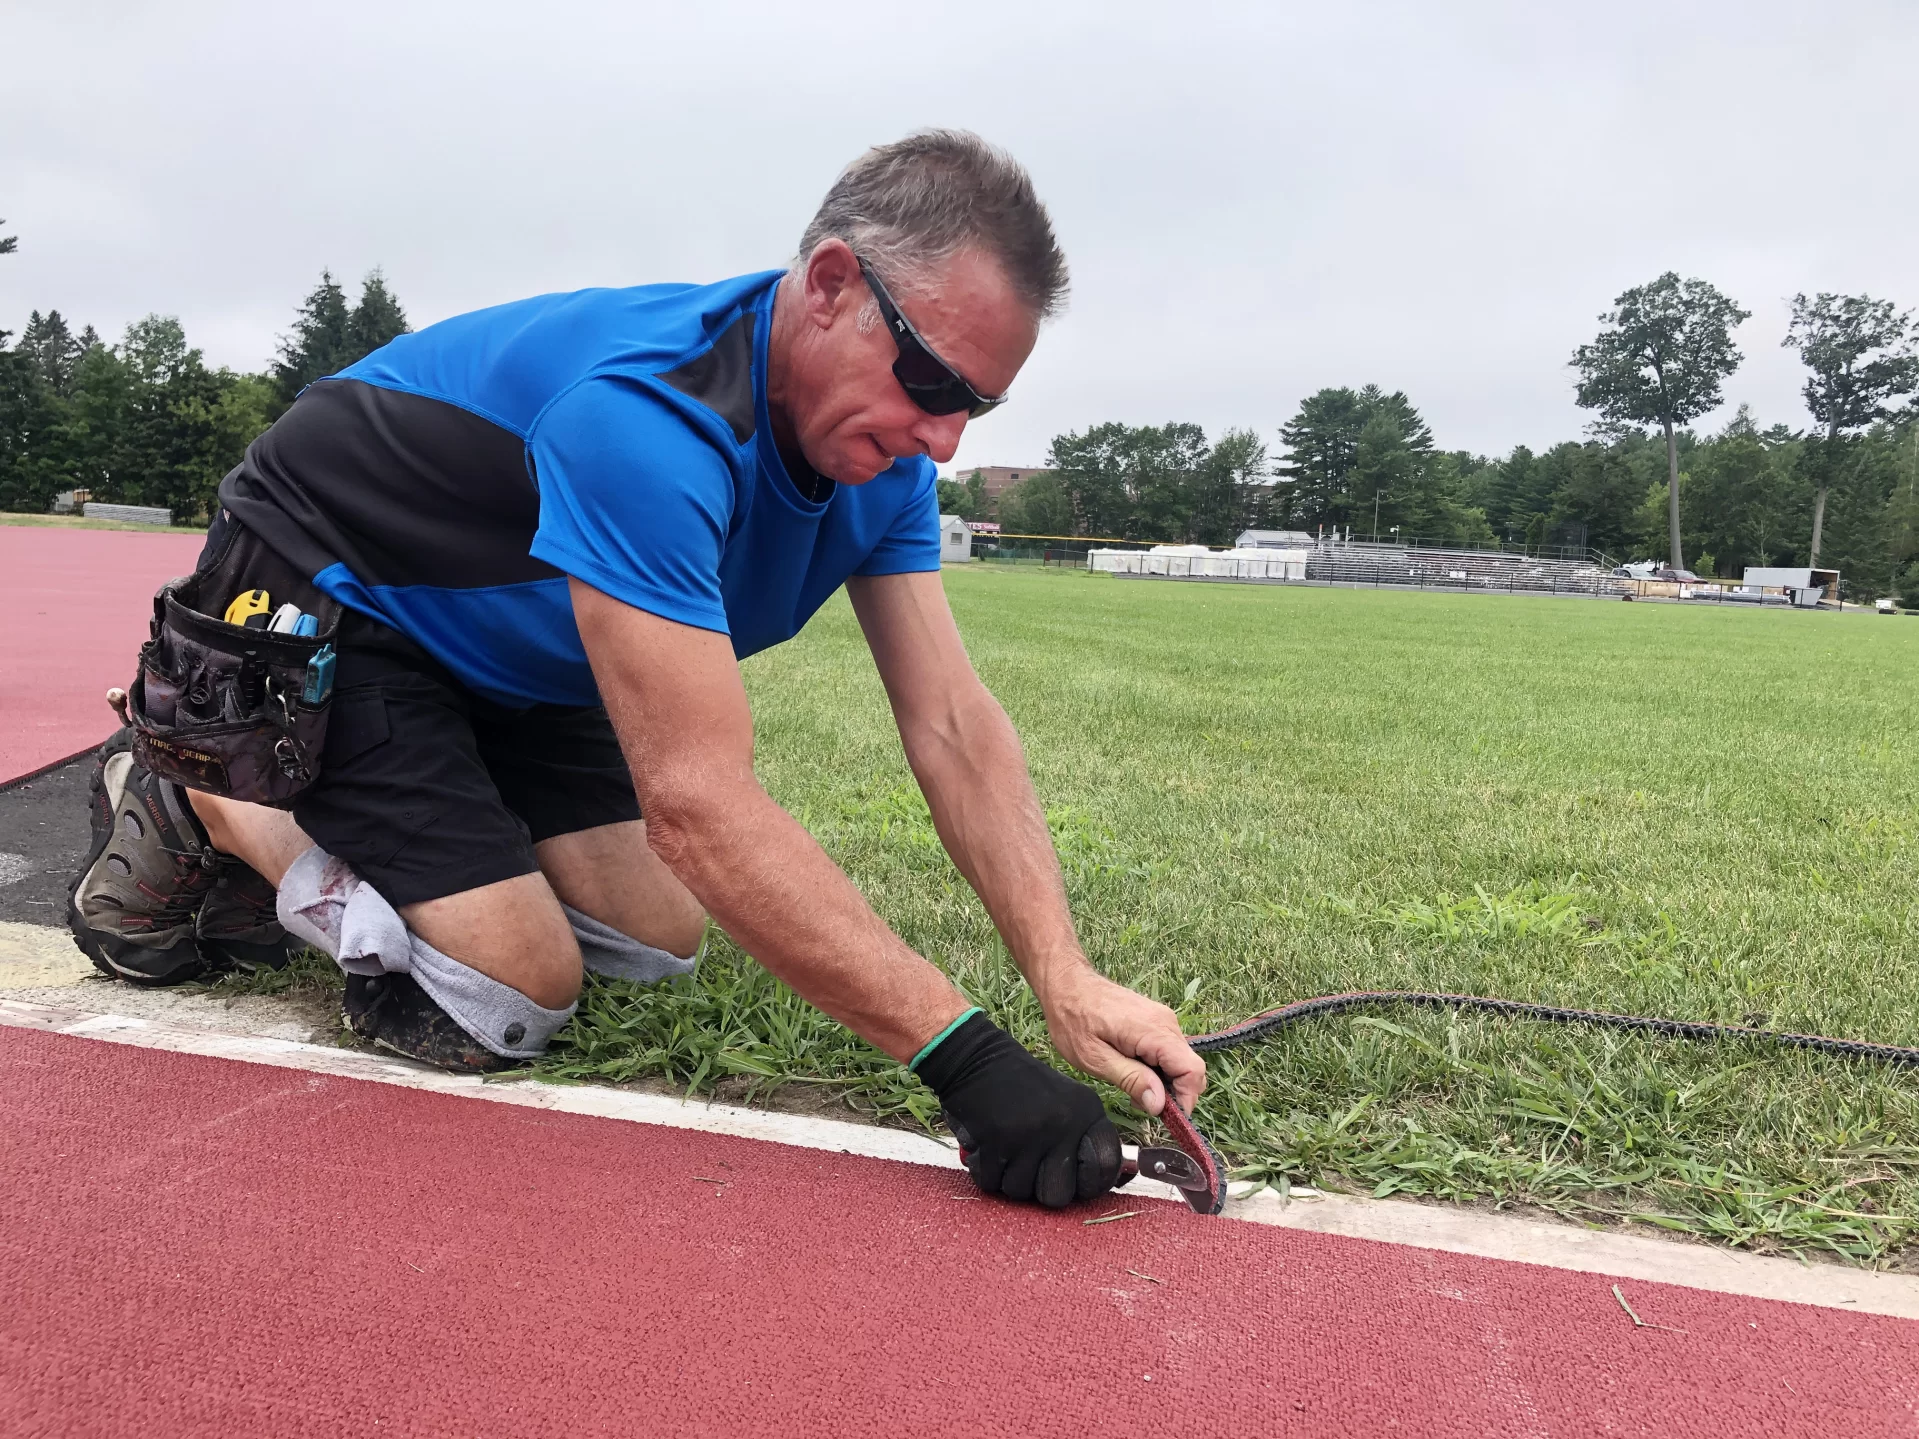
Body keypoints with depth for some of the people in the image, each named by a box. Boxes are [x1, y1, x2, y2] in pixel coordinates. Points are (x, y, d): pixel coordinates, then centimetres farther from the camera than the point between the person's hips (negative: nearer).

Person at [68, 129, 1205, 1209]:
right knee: (517, 993, -14)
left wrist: (1068, 981, -29)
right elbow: (698, 804, -44)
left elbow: (954, 727, -17)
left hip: (507, 661, 8)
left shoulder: (884, 458, -13)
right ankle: (196, 811, 6)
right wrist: (962, 1056, -43)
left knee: (662, 940, 4)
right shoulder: (647, 419, -40)